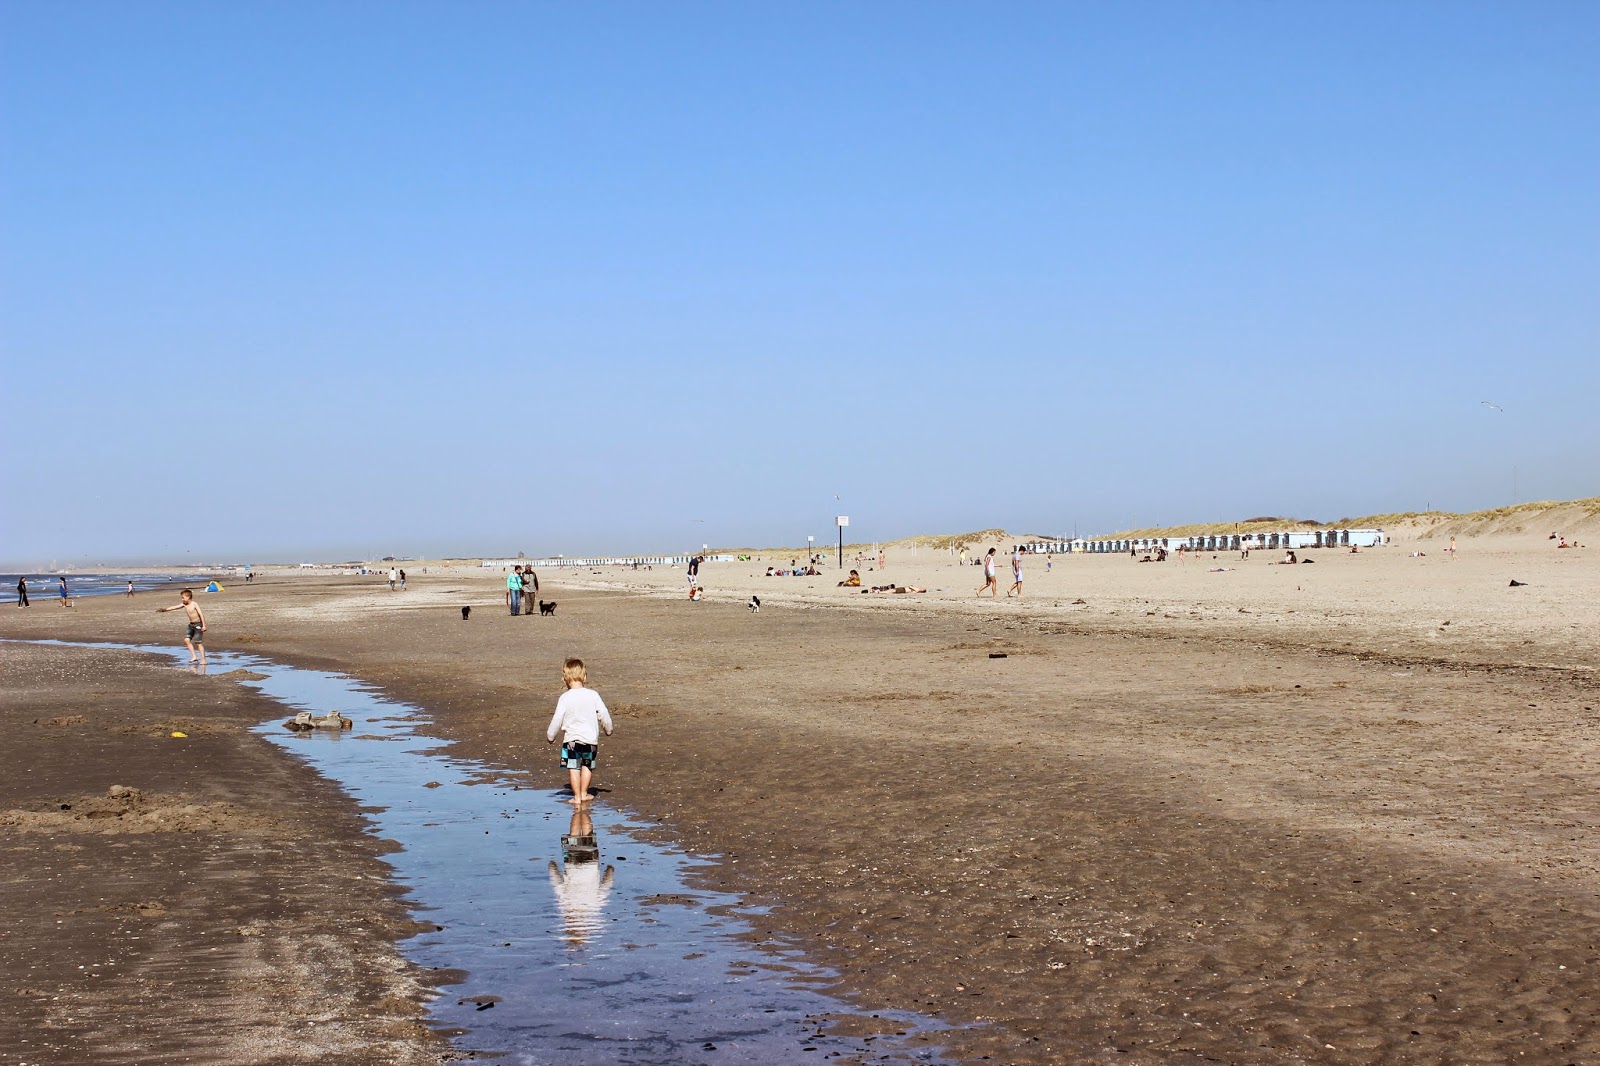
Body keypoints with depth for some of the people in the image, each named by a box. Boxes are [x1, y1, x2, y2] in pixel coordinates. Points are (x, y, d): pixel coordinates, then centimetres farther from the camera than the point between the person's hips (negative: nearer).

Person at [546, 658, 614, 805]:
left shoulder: (565, 697, -9)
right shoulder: (593, 695, -5)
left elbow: (557, 719, -7)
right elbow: (604, 714, -1)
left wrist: (550, 736, 7)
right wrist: (608, 729, 17)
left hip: (571, 739, -2)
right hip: (590, 738, 2)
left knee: (573, 768, 6)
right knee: (587, 766, 19)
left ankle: (577, 796, 7)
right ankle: (584, 793, 24)